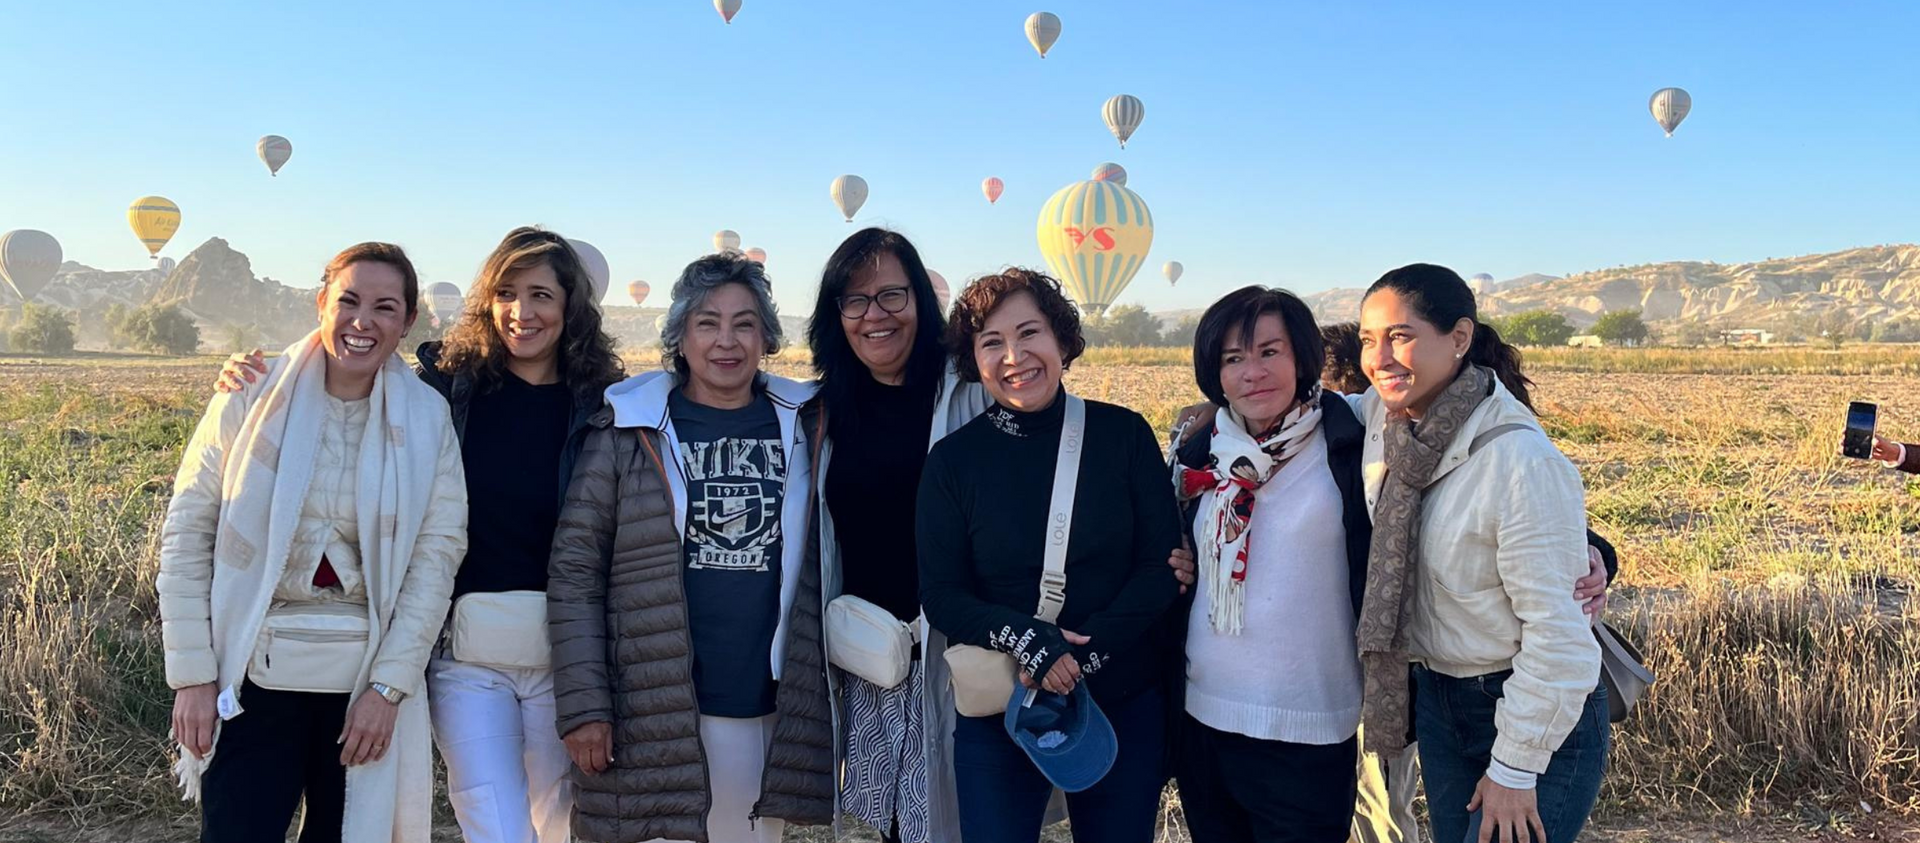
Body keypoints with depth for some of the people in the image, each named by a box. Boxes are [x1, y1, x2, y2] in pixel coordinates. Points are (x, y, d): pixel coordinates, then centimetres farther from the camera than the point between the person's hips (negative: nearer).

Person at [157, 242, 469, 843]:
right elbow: (187, 534, -1)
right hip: (253, 677, -1)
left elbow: (437, 554, -3)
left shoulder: (426, 420, -1)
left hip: (366, 681, 1)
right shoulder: (253, 396, -3)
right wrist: (193, 675, -5)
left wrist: (388, 686, -8)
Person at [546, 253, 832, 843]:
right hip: (652, 716, -2)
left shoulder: (802, 429, 5)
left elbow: (820, 568, 12)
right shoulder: (631, 431, -2)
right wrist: (583, 705, -8)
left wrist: (816, 703, 9)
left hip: (770, 714, 3)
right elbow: (575, 574, -3)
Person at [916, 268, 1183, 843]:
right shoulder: (953, 460, -5)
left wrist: (1087, 650, -18)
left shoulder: (1123, 434, -5)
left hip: (1127, 708, 1)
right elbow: (941, 597, -5)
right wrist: (1025, 638, -23)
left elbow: (1162, 564, -5)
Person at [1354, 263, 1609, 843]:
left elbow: (1558, 634, -23)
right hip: (1436, 698, 7)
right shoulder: (1382, 417, -7)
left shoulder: (1522, 463, -27)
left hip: (1538, 715, -7)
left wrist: (1515, 771, -17)